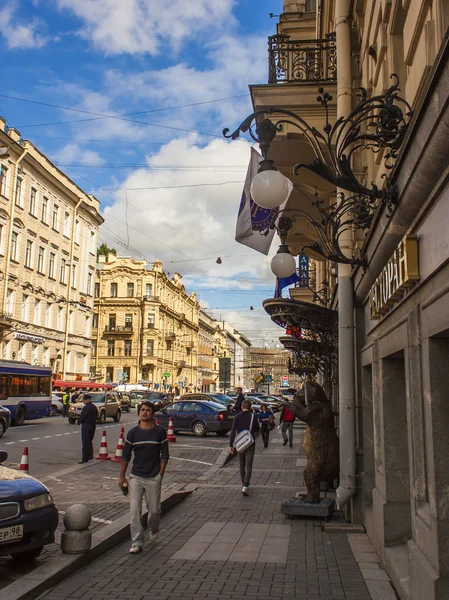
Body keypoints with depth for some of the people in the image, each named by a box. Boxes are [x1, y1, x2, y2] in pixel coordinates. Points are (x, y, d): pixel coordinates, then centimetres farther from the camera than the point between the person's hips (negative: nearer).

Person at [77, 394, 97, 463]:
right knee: (90, 441, 21)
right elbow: (96, 416, 15)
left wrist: (78, 421, 2)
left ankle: (85, 458, -2)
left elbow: (82, 417, -16)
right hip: (93, 425, 8)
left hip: (86, 426, -8)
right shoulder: (94, 407, 7)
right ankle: (90, 455, 28)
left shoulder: (86, 408, -18)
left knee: (85, 442, -3)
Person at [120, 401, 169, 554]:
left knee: (154, 509, 9)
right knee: (135, 510, -3)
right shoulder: (133, 432, 2)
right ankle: (137, 542, 5)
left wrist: (160, 474, -5)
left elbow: (164, 455, 1)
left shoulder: (160, 432, -2)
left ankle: (154, 530, 39)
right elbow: (125, 455, 8)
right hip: (136, 477, 1)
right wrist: (122, 476, 5)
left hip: (154, 477, -1)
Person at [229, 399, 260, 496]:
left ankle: (244, 484, 29)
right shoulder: (253, 416, -6)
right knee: (248, 465, -3)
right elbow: (257, 429, 5)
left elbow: (233, 431, -7)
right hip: (250, 444, -2)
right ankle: (245, 486, -17)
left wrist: (231, 445, -5)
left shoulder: (237, 416, -3)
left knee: (242, 465, 18)